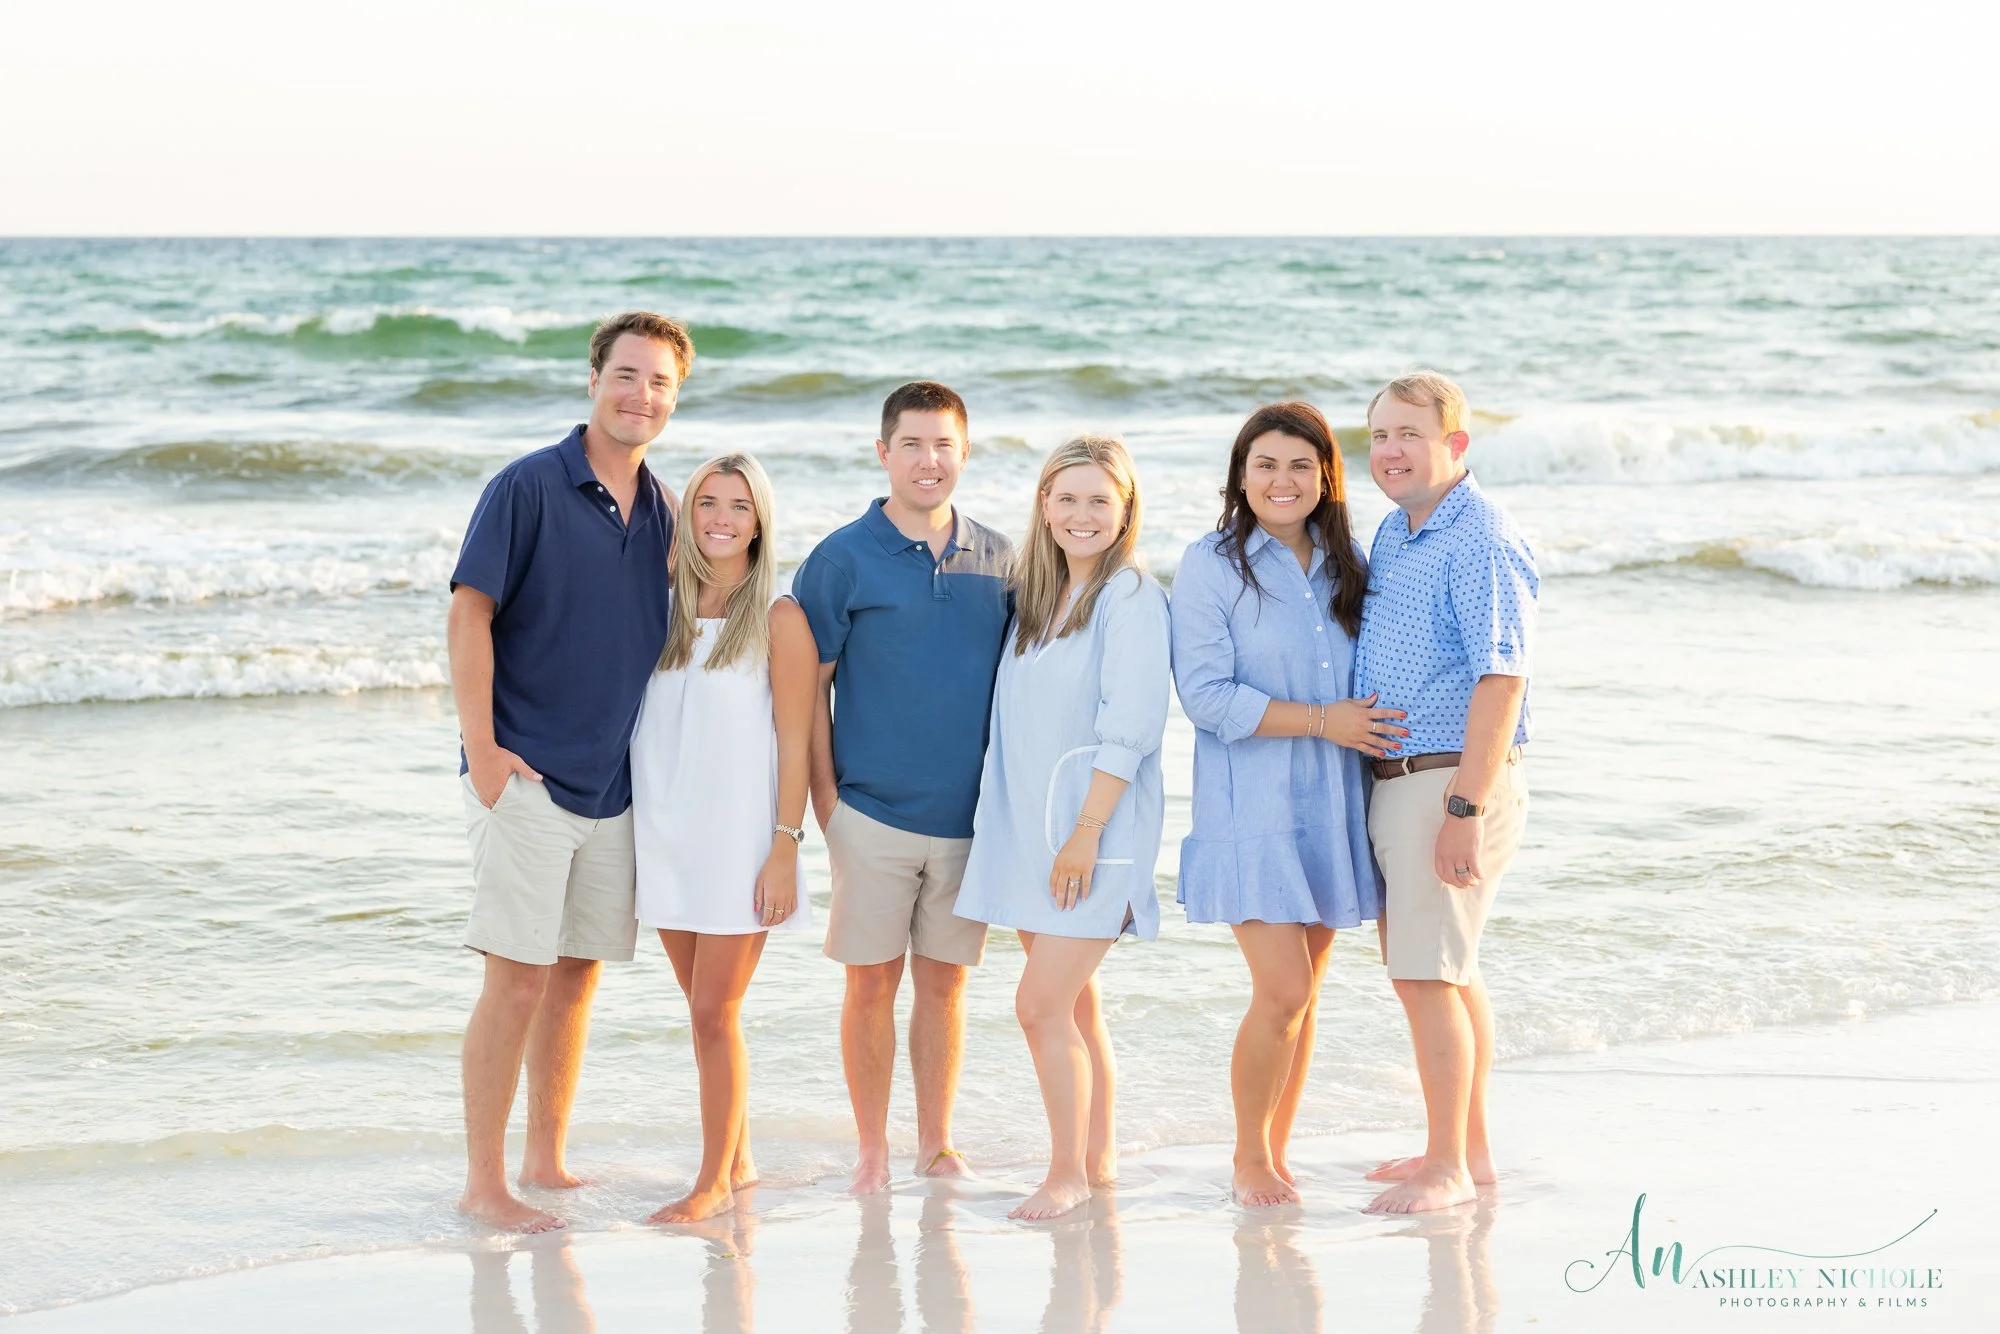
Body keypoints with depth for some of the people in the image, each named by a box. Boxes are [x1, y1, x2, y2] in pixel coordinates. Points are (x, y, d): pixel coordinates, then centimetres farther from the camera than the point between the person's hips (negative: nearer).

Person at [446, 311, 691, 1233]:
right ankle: (483, 1184, 0)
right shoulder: (529, 487, -8)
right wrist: (481, 748, -16)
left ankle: (546, 1163, 23)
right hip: (528, 776, -6)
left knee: (577, 975, 12)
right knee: (517, 978, -6)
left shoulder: (660, 510, 11)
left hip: (616, 780, 6)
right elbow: (469, 613, -10)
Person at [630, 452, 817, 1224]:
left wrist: (785, 848, -12)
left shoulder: (777, 618, -5)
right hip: (664, 834, 5)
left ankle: (715, 1179, 5)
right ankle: (738, 1159, 23)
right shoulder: (665, 609, 9)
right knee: (704, 1010, 11)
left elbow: (794, 742, -6)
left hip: (739, 836, -5)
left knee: (714, 1014, -4)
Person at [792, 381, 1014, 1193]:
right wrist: (824, 802, -5)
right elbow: (807, 690, -1)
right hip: (874, 812, -3)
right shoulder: (843, 559, -3)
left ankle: (937, 1144, 20)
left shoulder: (997, 560, 7)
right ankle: (872, 1151, 13)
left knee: (945, 979, 9)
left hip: (969, 814, 3)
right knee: (872, 980, 3)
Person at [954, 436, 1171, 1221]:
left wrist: (1086, 831, -19)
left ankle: (1070, 1173, 0)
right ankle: (1099, 1156, 21)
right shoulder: (1034, 595, 14)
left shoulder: (1130, 597, -9)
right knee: (1073, 1003, 11)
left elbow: (1130, 728, -15)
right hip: (1029, 827, 7)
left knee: (1043, 1004, -11)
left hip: (1097, 830, -7)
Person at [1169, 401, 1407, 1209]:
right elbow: (1207, 695, -13)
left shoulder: (1345, 567, 10)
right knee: (1283, 992, -11)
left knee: (1304, 994, 8)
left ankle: (1277, 1156, 20)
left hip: (1330, 808, 5)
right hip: (1253, 808, -5)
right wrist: (1322, 722, -15)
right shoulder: (1211, 565, -6)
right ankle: (1250, 1159, 8)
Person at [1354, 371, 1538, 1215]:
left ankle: (1448, 1169, -1)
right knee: (1443, 969, 16)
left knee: (1426, 974, -8)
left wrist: (1466, 808, -25)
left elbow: (1501, 679, -22)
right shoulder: (1392, 535, 13)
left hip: (1452, 778, -9)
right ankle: (1469, 1147, 26)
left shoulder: (1481, 544, -16)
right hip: (1395, 780, 9)